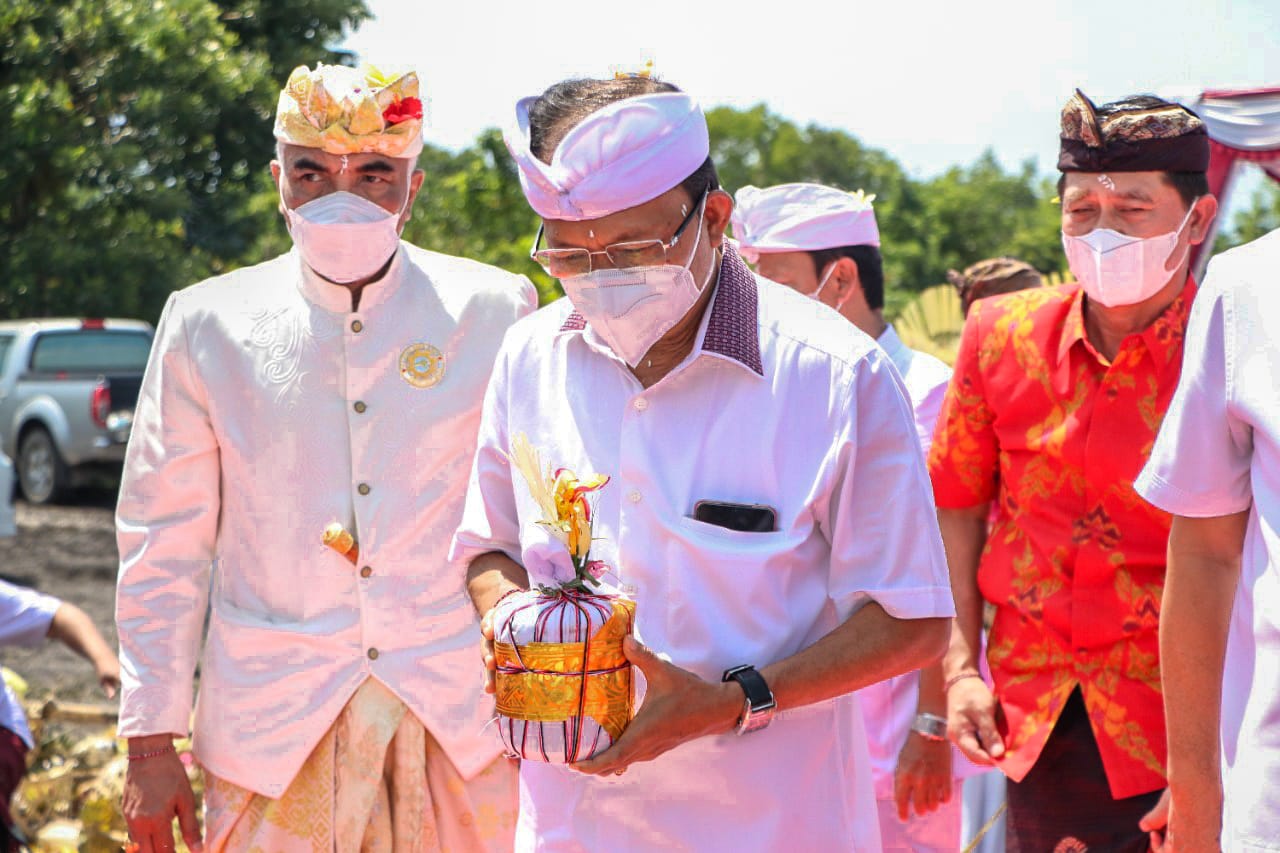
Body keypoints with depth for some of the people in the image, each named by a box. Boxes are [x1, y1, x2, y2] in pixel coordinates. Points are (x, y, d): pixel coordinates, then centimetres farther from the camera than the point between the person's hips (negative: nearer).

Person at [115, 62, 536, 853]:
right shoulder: (208, 324, 2)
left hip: (464, 720, 0)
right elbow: (165, 544, 5)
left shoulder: (494, 311, 1)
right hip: (275, 728, 0)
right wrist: (151, 744, 2)